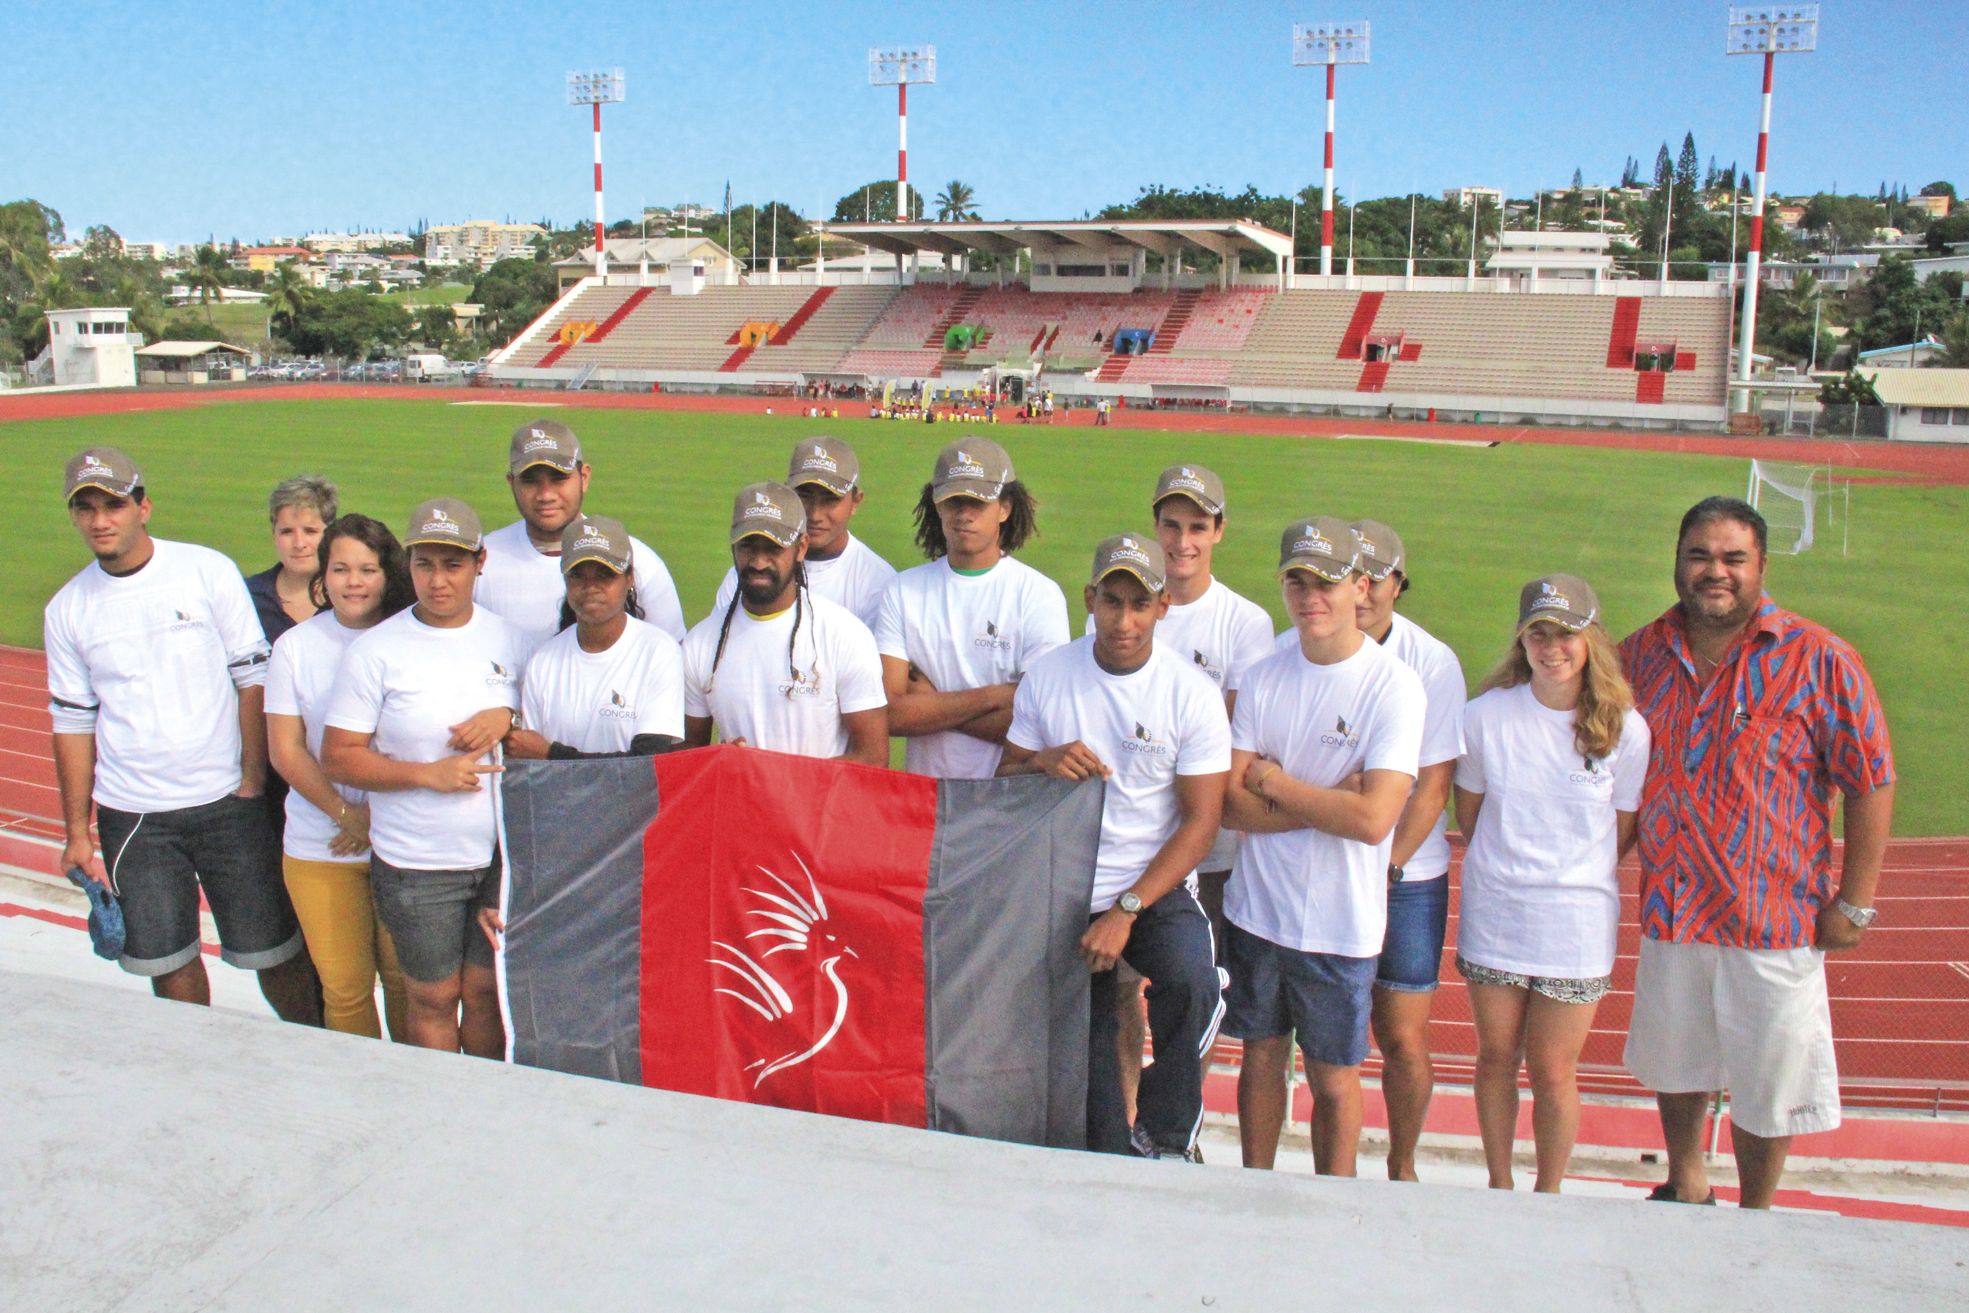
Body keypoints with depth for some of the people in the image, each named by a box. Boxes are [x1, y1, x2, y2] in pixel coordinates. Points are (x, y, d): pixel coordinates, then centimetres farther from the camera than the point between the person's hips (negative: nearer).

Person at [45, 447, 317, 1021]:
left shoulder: (209, 571, -5)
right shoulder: (66, 611, 4)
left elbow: (253, 678, -3)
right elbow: (73, 722, 8)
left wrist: (252, 781, -7)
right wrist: (76, 832, 8)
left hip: (226, 802, -2)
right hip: (131, 817, 2)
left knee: (271, 949, 3)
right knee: (169, 964, 7)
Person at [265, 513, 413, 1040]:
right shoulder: (296, 645, 4)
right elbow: (286, 751, 2)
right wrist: (347, 813, -8)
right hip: (319, 849, 1)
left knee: (407, 982, 6)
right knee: (344, 988, 6)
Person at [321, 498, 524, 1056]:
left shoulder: (509, 640, 2)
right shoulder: (376, 651, -8)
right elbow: (337, 757, -7)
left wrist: (507, 718, -11)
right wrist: (430, 773, -18)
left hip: (502, 854, 3)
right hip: (416, 864, -2)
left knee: (487, 992, 13)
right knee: (433, 999, 9)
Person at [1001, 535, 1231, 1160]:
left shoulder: (1193, 694, -9)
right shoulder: (1047, 676, -1)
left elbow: (1201, 819, -10)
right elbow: (1004, 778, 7)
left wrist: (1126, 911, -19)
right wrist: (1042, 762, -18)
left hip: (1159, 887, -2)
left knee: (1190, 984, -30)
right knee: (1085, 1057, 8)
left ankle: (1163, 1138, -8)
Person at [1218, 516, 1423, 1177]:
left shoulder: (1395, 687, -13)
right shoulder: (1263, 678, 0)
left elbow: (1373, 819, -23)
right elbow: (1229, 804, -5)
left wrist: (1270, 780, -12)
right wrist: (1329, 799, -17)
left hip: (1341, 923, -4)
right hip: (1256, 907, 4)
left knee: (1334, 1078, 10)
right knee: (1261, 1058, 17)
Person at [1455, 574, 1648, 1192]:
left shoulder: (1624, 728, -8)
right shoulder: (1486, 715, -7)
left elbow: (1622, 832, 3)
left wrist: (1569, 870, 4)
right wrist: (1509, 861, 6)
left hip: (1576, 921, -1)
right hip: (1493, 913, 1)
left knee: (1553, 1071, 7)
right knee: (1497, 1058, 13)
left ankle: (1548, 1193, 27)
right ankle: (1498, 1186, 31)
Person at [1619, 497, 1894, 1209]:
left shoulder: (1820, 660, -11)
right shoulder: (1642, 652, 1)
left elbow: (1871, 782, -8)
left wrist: (1854, 902, -9)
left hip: (1775, 914, -4)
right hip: (1669, 906, 4)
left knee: (1765, 1077, 9)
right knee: (1673, 1062, 19)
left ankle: (1754, 1218, 30)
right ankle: (1686, 1187, 42)